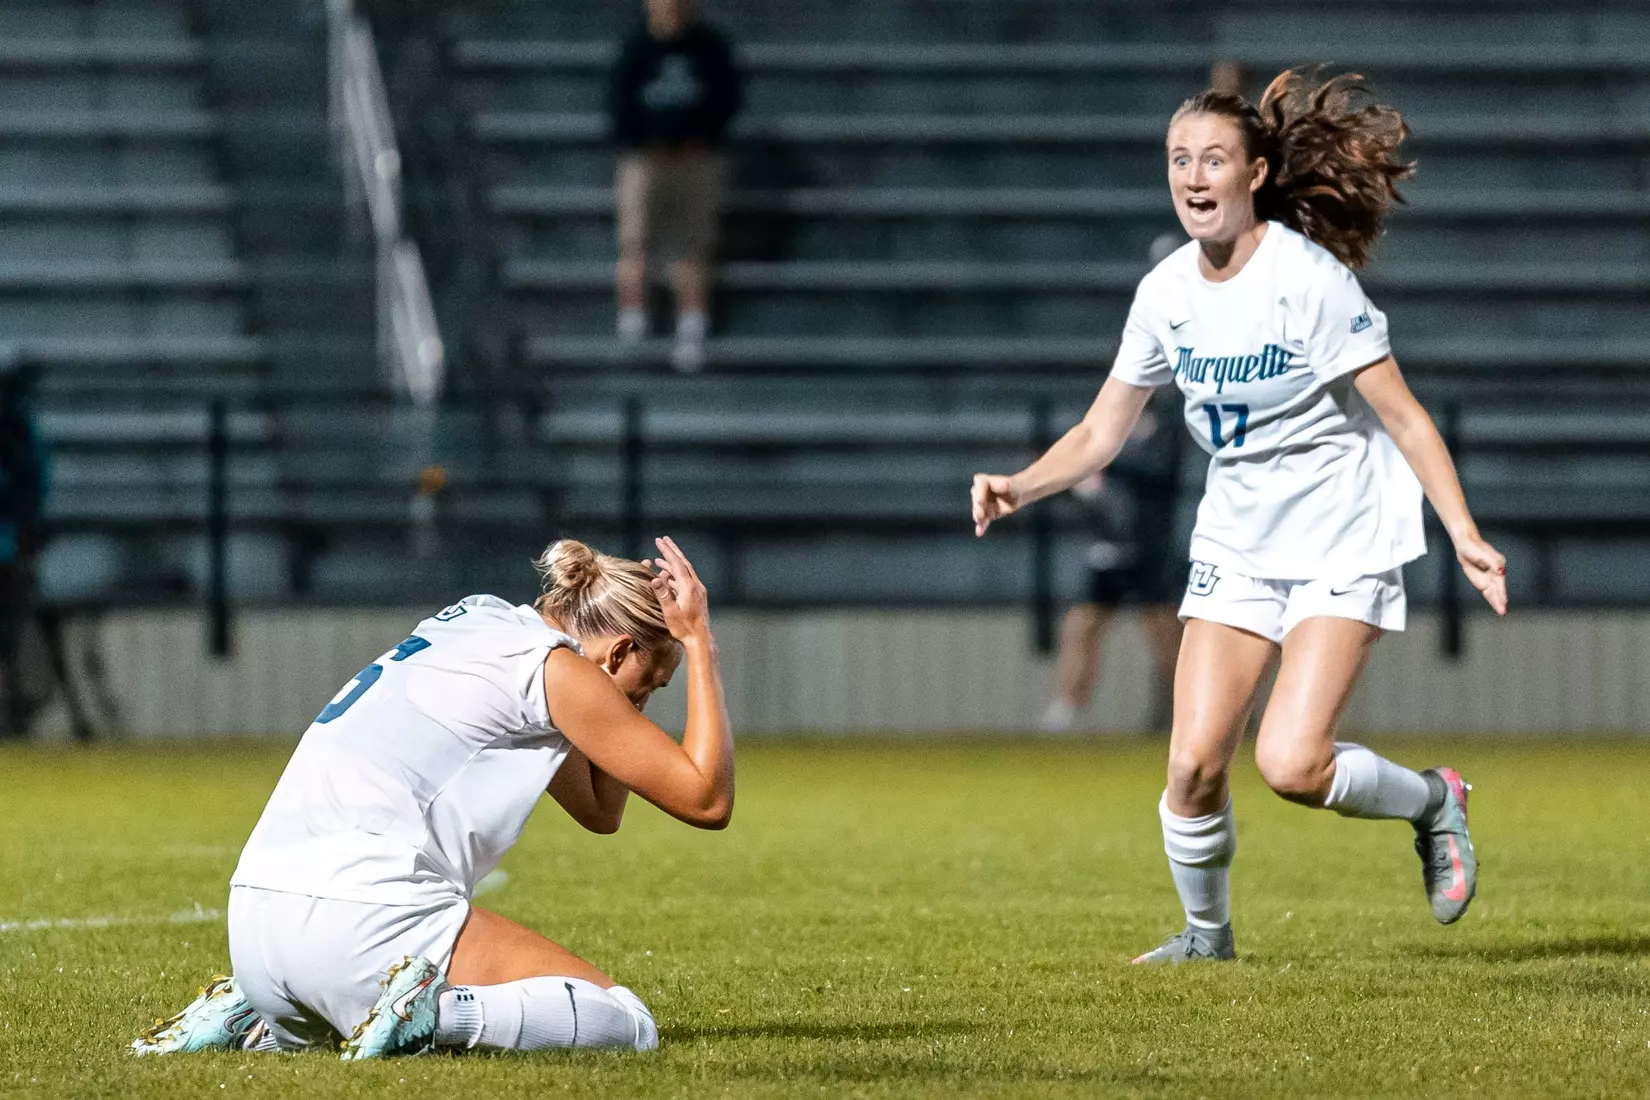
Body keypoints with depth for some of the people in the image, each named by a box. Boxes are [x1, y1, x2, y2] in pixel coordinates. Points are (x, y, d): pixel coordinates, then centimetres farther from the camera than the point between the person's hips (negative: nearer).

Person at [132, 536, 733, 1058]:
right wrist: (697, 639, 5)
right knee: (628, 1025, -7)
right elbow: (706, 799, -1)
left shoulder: (481, 621, 23)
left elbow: (600, 810, 28)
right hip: (361, 919, -9)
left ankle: (248, 1015, 15)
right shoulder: (555, 668, -1)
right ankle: (436, 1011, -23)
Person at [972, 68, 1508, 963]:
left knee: (1289, 764, -19)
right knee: (1193, 765, -6)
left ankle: (1433, 801, 10)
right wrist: (1021, 486, -9)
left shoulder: (1309, 278, -18)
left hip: (1344, 546, -5)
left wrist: (1465, 535, -21)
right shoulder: (1167, 293, -1)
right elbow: (1102, 431, 8)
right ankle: (1206, 937, 19)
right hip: (1235, 546, 5)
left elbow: (1404, 418, -14)